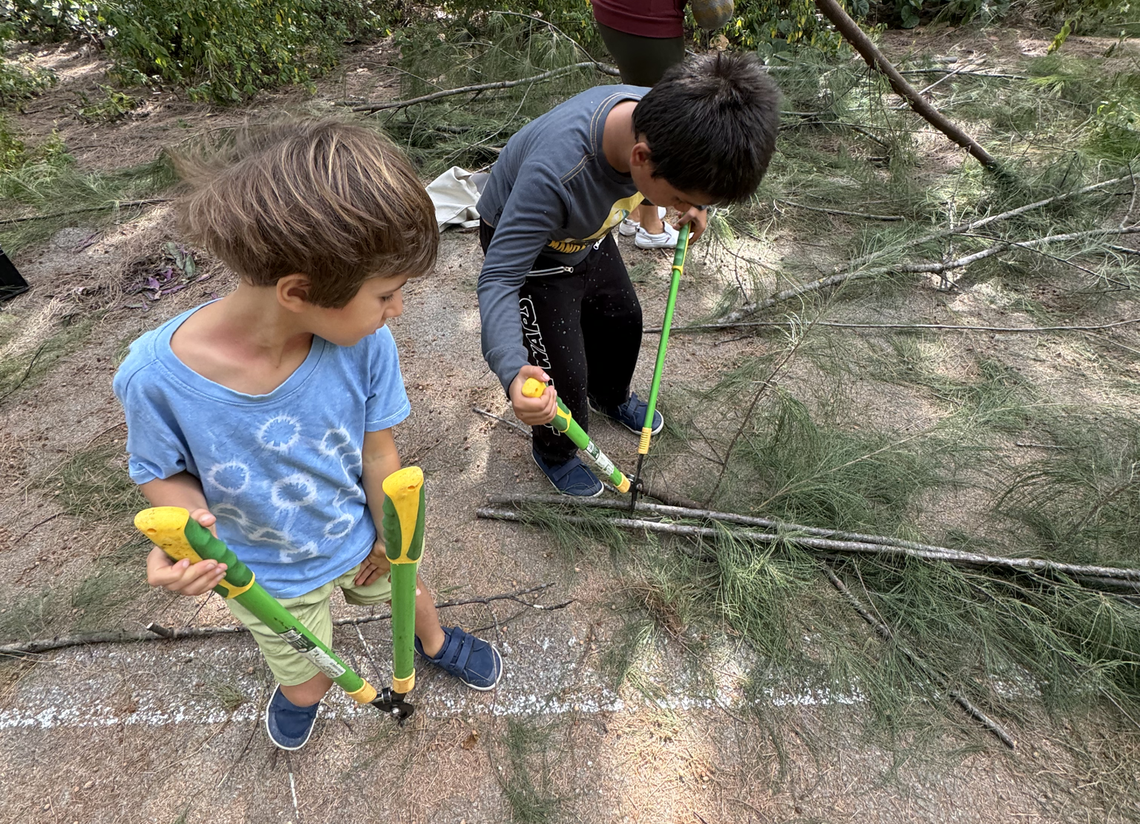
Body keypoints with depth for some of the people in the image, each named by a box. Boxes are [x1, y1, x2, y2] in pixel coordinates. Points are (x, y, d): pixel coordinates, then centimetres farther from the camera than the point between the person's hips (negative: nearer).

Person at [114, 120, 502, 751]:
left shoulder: (366, 343, -30)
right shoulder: (157, 377, -33)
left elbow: (378, 453, -16)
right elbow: (163, 471, -14)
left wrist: (391, 537, -3)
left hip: (359, 538, 1)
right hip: (269, 578, 0)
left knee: (407, 587, 30)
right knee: (307, 685, 25)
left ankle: (435, 643, 69)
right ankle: (299, 690, 66)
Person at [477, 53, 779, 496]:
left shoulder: (659, 116, -26)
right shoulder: (555, 175, -46)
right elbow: (498, 279, -41)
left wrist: (691, 203, -2)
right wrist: (513, 370, -55)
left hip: (585, 233, 7)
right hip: (525, 244, -6)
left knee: (622, 318, 20)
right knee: (563, 371, -4)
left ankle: (611, 396, 52)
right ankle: (554, 451, 29)